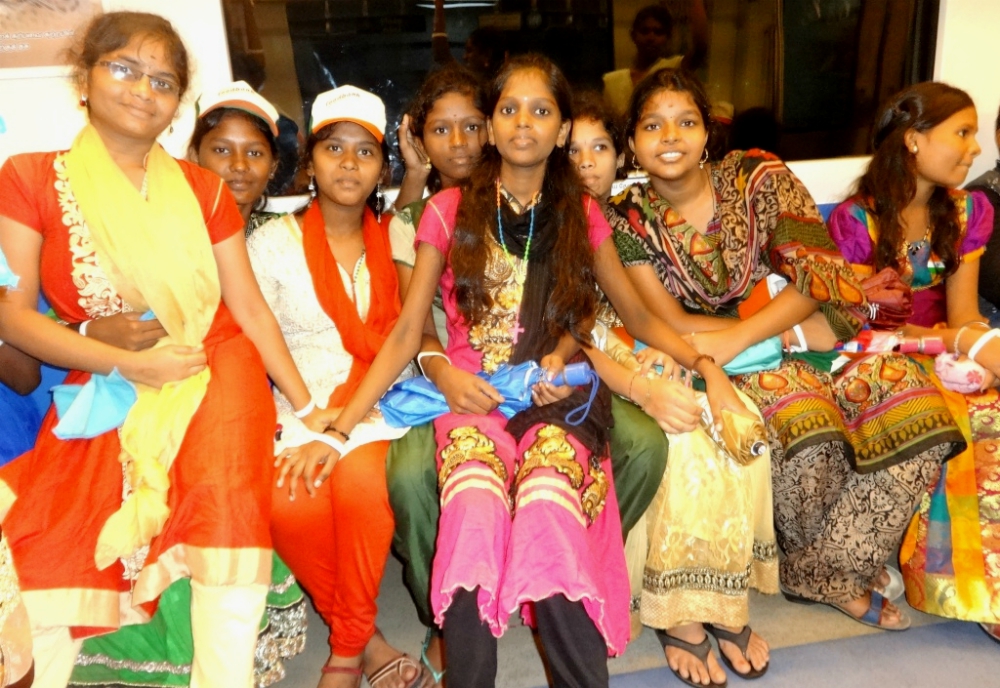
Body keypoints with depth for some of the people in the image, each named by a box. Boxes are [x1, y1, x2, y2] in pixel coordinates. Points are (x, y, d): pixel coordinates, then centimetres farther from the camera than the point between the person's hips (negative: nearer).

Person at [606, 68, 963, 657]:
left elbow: (819, 275, -11)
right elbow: (669, 325, -11)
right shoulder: (630, 221, -4)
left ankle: (820, 568, -6)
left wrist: (737, 337, -26)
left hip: (795, 337, 3)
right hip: (707, 365, -2)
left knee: (902, 389, -24)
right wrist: (796, 330, -15)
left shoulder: (758, 178, -3)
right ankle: (829, 572, -1)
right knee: (802, 424, -32)